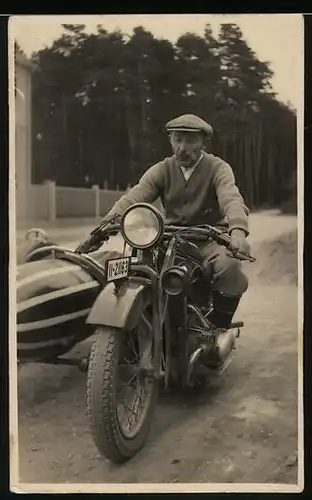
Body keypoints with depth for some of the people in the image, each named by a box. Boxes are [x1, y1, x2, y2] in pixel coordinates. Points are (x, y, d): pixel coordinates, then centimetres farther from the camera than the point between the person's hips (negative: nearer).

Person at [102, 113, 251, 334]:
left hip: (210, 237, -3)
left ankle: (218, 325, -7)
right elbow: (133, 198, -11)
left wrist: (238, 230, -49)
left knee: (228, 267, -33)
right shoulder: (161, 170, 5)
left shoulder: (217, 168, -4)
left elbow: (231, 198, -25)